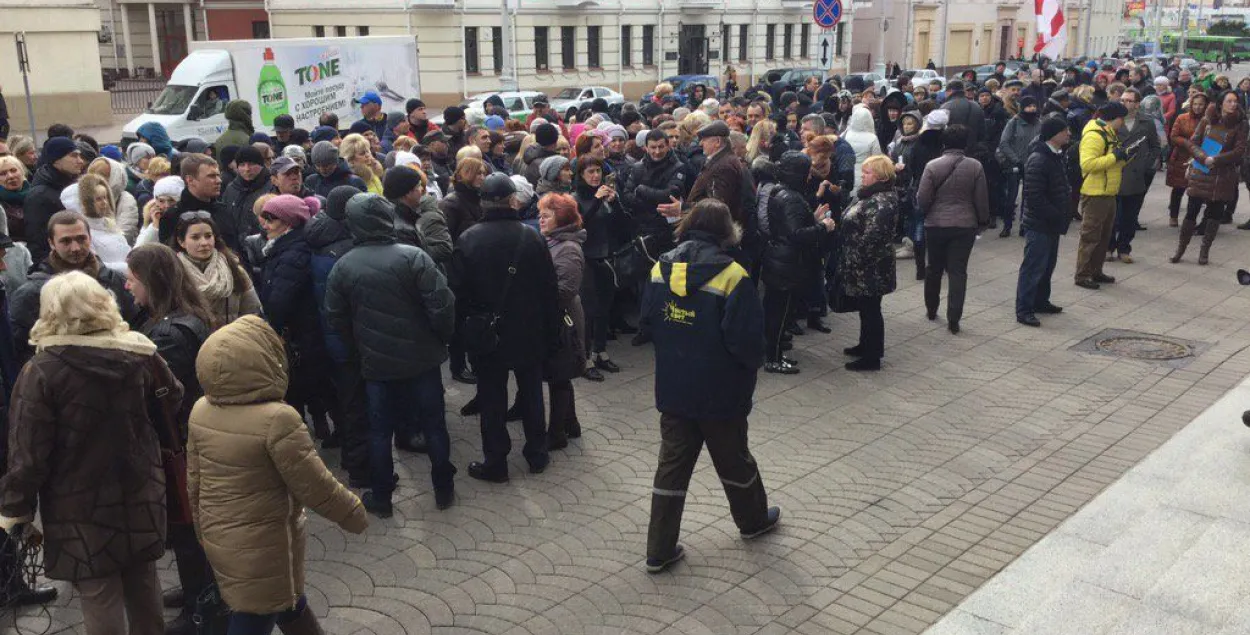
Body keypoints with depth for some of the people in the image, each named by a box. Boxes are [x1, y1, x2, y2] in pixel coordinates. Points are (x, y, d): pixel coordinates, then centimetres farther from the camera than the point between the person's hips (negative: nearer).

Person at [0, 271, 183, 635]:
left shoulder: (41, 372, -15)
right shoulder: (141, 355, -3)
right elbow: (172, 408, 8)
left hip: (82, 511, -4)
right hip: (139, 498, 5)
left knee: (100, 601, 6)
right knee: (142, 588, 20)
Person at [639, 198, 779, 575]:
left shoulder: (661, 269, -4)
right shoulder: (731, 276, -20)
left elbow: (647, 321, 5)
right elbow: (747, 339, -19)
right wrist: (755, 363, 1)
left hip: (672, 388, 4)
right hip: (720, 392, -4)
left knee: (672, 464, 11)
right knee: (733, 459, 18)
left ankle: (660, 551, 14)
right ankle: (753, 520, 43)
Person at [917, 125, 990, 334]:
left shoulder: (932, 166, -9)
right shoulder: (975, 166, -5)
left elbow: (922, 200, -9)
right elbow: (981, 199, -2)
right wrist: (983, 220, 14)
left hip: (936, 225, 0)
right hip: (965, 225, 0)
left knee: (934, 268, 17)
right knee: (958, 271, 2)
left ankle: (931, 309, 32)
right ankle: (953, 319, -2)